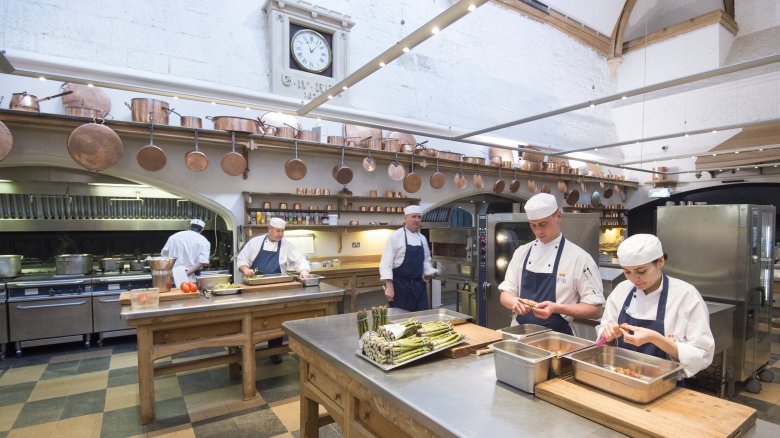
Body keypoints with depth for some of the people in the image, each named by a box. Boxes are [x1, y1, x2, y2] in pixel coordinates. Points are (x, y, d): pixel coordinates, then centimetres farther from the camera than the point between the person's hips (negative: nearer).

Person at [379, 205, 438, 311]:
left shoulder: (422, 238, 10)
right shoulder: (396, 236, -9)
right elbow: (386, 263, -13)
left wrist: (429, 272, 1)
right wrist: (389, 286, -20)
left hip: (419, 285, 6)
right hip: (400, 285, -6)